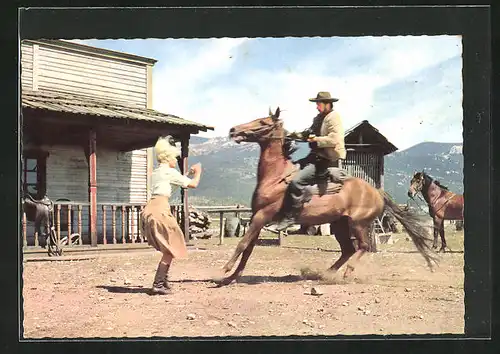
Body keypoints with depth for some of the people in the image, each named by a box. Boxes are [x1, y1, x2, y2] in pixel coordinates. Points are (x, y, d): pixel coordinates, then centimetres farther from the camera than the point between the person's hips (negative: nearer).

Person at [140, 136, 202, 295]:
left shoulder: (156, 172, 21)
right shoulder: (170, 172, -3)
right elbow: (193, 184, -1)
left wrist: (188, 174, 33)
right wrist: (198, 172, 18)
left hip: (149, 210, 9)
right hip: (160, 209, -9)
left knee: (168, 249, 19)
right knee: (170, 250, -2)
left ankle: (163, 281, 21)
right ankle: (158, 285, -5)